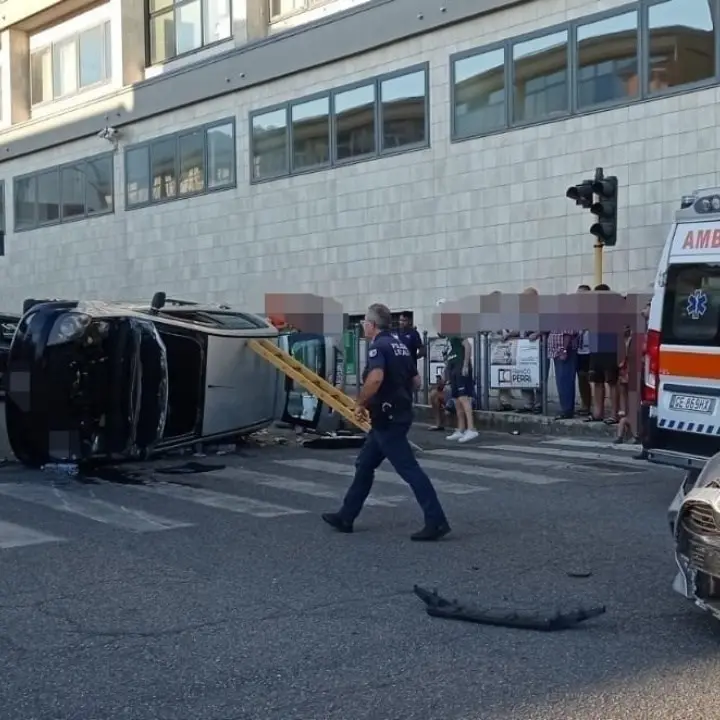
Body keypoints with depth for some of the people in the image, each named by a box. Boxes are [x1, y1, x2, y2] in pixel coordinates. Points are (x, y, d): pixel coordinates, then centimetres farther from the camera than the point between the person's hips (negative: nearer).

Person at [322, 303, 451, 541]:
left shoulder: (378, 346, -14)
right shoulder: (400, 346, 14)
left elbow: (376, 378, -32)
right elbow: (416, 382, 18)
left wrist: (360, 403, -19)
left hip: (387, 418, -10)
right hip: (397, 414, 10)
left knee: (409, 469, -9)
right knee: (364, 465, 16)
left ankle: (436, 522, -9)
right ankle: (346, 517, 22)